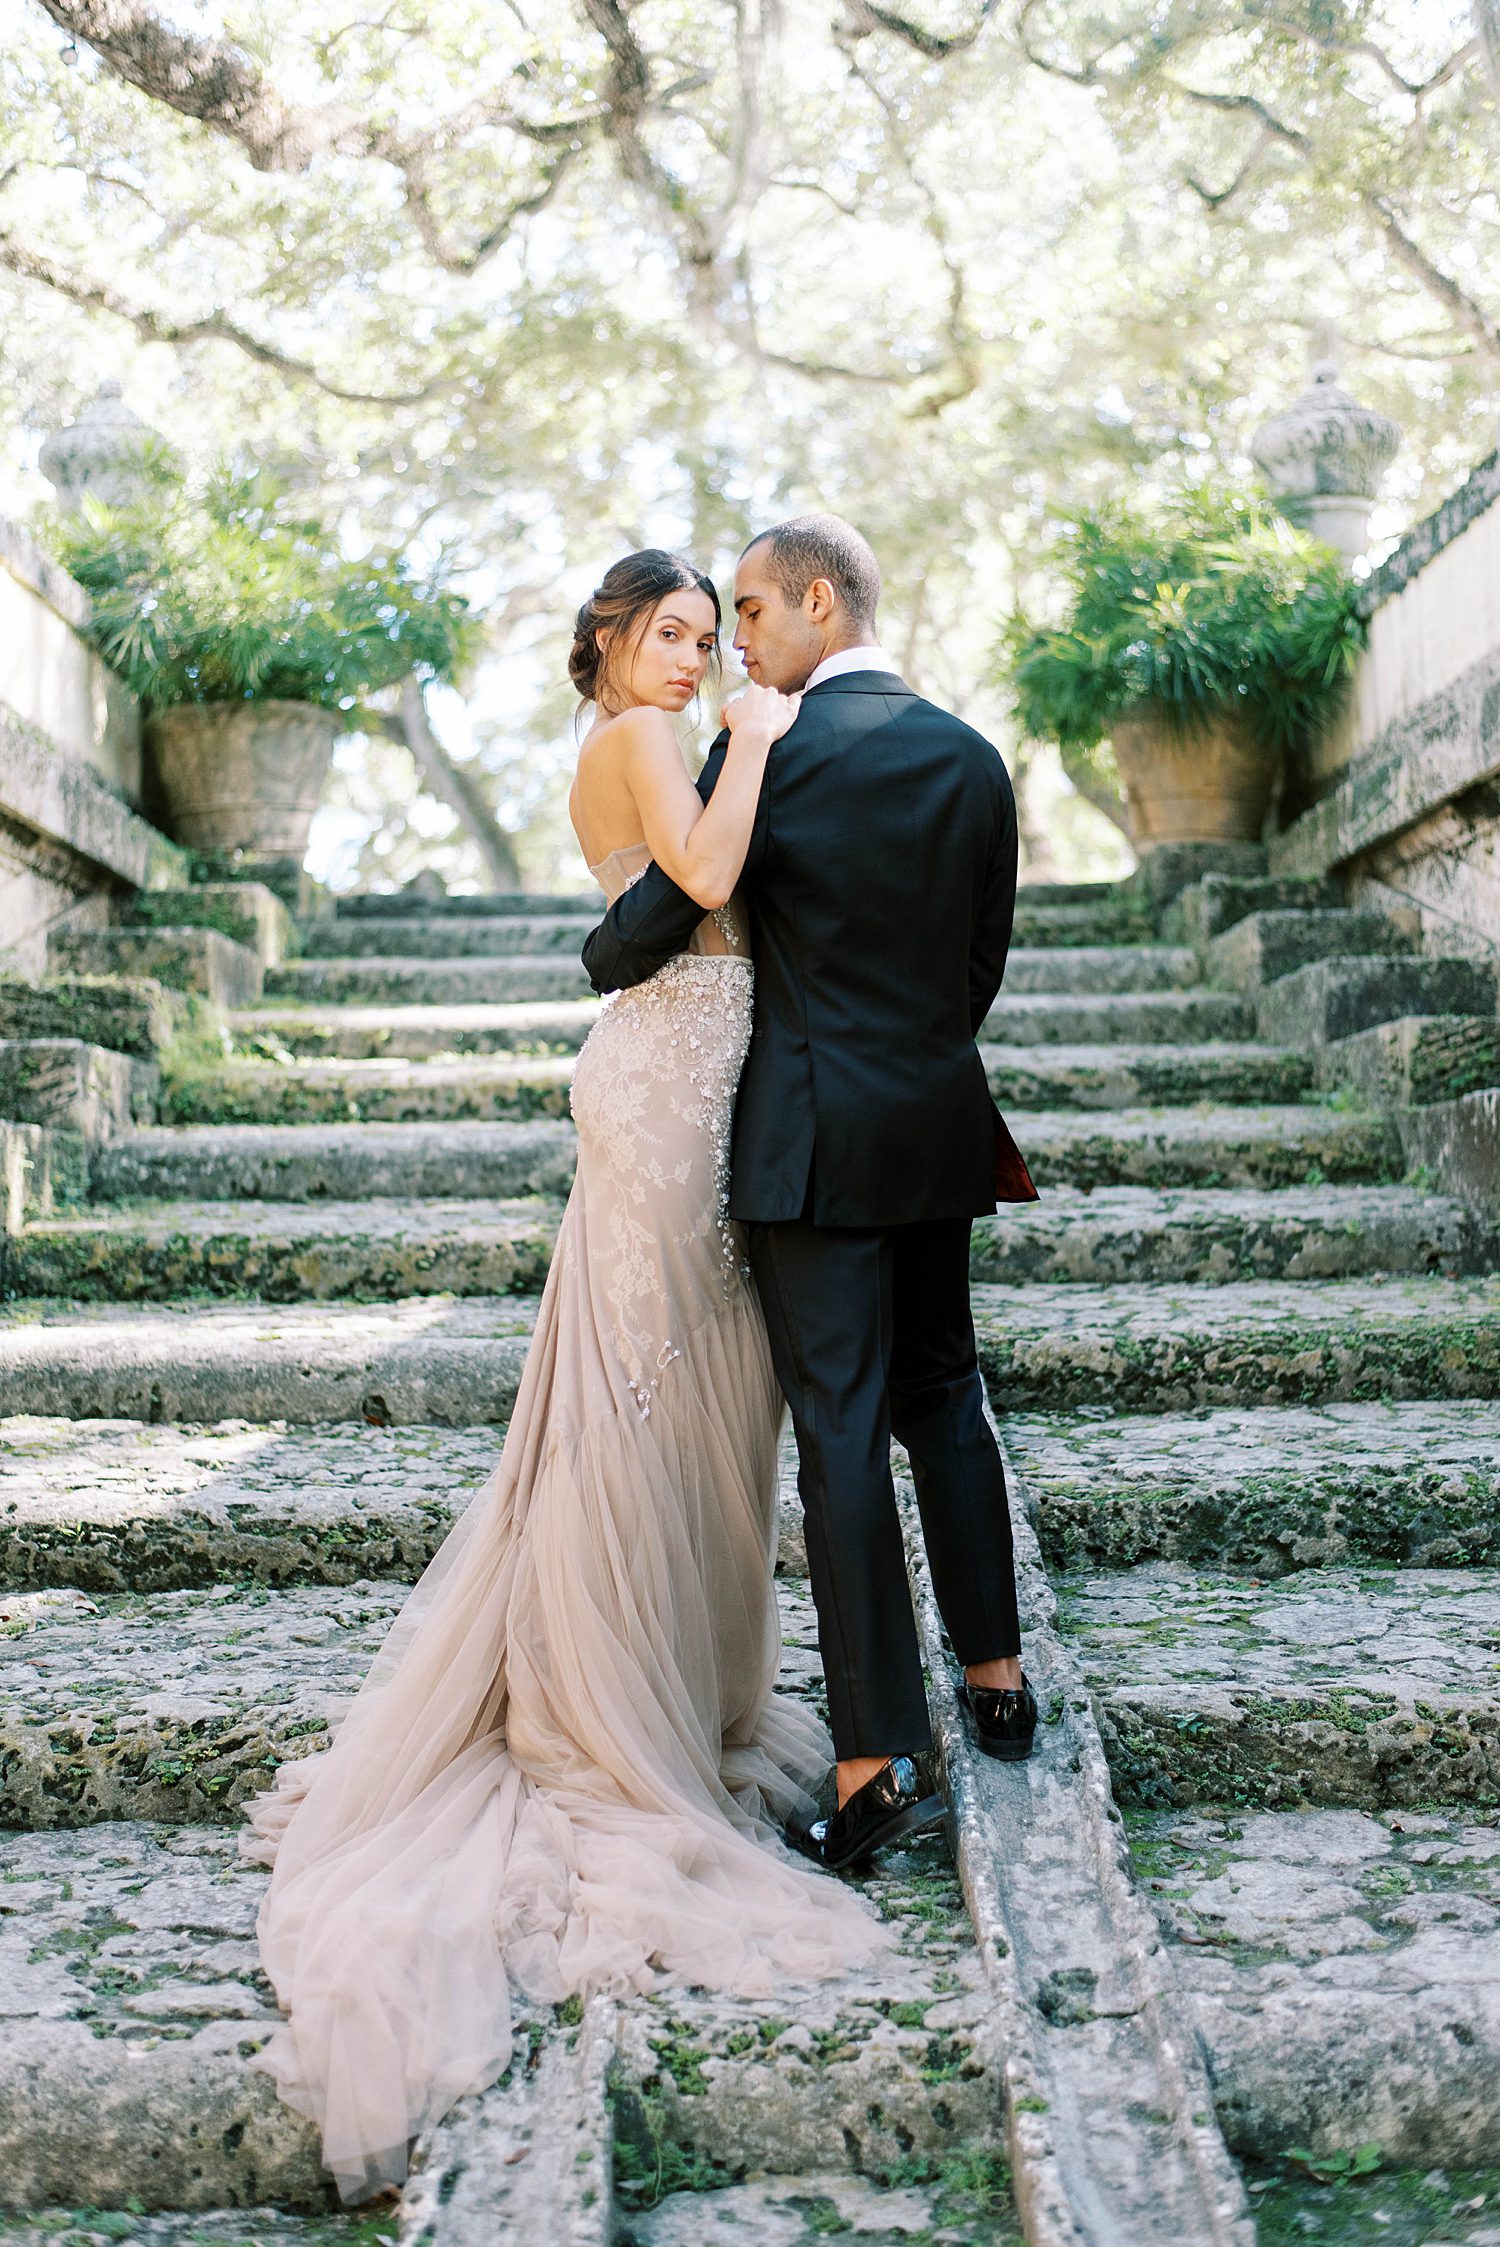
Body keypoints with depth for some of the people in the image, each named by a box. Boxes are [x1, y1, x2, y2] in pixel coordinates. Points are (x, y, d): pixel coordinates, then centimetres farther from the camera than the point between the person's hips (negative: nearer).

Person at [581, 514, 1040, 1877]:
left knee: (841, 1431, -4)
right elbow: (986, 956, 11)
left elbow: (655, 922, -10)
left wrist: (606, 966, 13)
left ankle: (885, 1756, -2)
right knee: (943, 1393, 19)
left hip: (814, 1136, -6)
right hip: (941, 1128, 6)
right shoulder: (972, 757, 7)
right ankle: (996, 1676, 28)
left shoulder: (766, 750, -10)